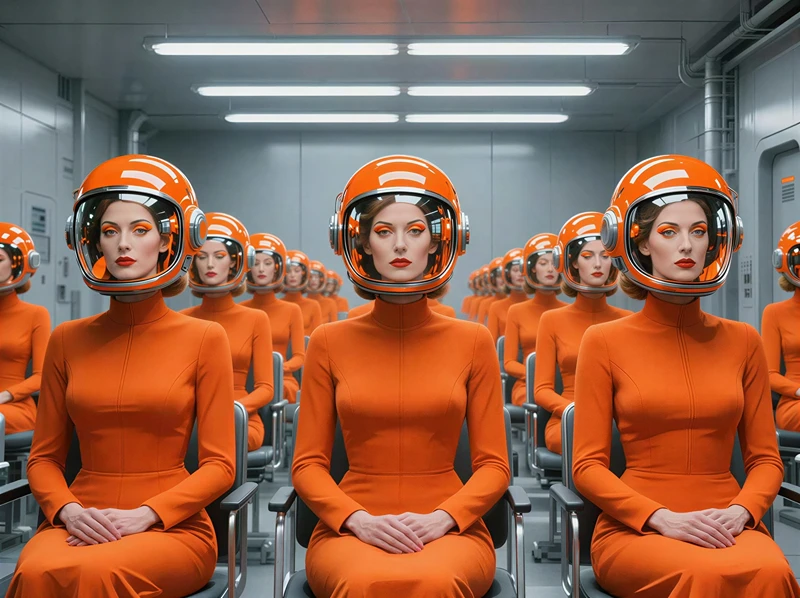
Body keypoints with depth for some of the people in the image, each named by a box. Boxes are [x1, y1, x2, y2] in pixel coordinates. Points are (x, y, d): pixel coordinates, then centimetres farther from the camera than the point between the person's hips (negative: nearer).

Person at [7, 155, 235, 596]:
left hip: (171, 527, -2)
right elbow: (44, 457, 13)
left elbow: (219, 465, -1)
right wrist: (68, 511, -8)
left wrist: (143, 515, -14)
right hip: (82, 525, 2)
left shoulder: (204, 339, 1)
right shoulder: (68, 341, 10)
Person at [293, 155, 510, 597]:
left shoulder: (472, 342, 6)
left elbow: (493, 465, 5)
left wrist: (441, 519, -12)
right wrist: (359, 520, -12)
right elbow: (308, 465, 6)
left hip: (447, 529, 0)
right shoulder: (330, 343, 6)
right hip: (352, 531, 0)